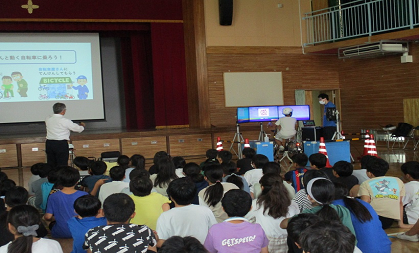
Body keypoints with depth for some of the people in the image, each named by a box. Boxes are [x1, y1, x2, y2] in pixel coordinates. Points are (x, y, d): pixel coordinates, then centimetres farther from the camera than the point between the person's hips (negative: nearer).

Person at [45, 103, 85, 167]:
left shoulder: (48, 119, 4)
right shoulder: (65, 121, -11)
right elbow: (78, 129, -1)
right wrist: (82, 125, 23)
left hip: (49, 143, 6)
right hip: (61, 145, -5)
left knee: (50, 165, 10)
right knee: (62, 165, 0)